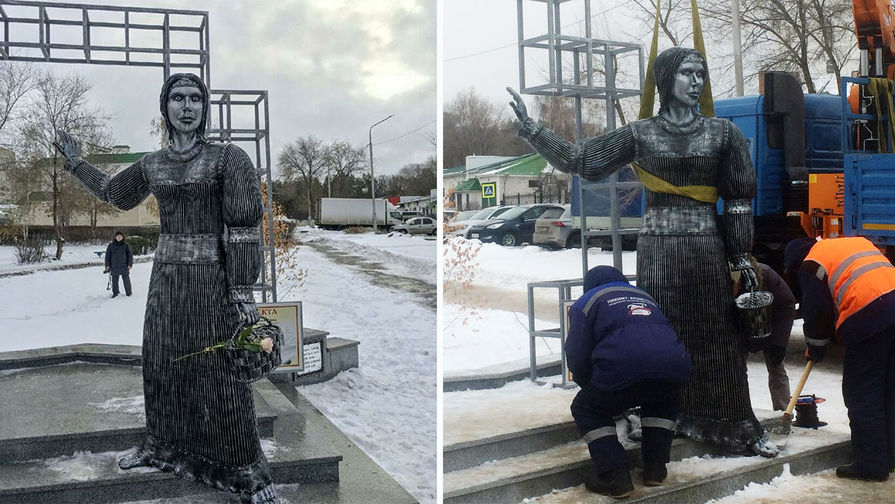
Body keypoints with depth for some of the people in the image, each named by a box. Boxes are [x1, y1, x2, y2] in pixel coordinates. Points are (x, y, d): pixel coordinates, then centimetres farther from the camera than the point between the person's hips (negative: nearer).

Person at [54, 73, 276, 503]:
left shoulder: (227, 158, -8)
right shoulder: (151, 165, 9)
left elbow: (244, 226, -13)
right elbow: (114, 193, 30)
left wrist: (242, 291, -17)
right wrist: (76, 164, 34)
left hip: (211, 277, -6)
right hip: (165, 276, 6)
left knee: (219, 373, -4)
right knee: (161, 364, 14)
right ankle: (163, 447, 33)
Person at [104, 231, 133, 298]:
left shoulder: (126, 245, 3)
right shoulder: (111, 246, 6)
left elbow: (130, 255, 4)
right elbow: (107, 256, 7)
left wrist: (130, 264, -4)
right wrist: (107, 265, 1)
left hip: (124, 267, -1)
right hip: (114, 267, 1)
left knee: (126, 279, 1)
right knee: (114, 280, 6)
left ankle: (128, 293, 11)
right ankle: (115, 293, 17)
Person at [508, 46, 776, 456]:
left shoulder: (722, 132, 5)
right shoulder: (640, 134, 3)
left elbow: (740, 196, 6)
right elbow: (578, 158, 4)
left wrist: (742, 256, 3)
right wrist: (529, 127, -2)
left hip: (707, 246, 0)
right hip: (658, 249, 0)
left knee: (717, 336, 4)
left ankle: (739, 426, 14)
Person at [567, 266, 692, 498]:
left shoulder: (586, 302, 22)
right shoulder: (644, 296, 38)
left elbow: (577, 357, 13)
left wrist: (591, 386, 33)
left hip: (623, 369, -5)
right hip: (675, 366, 5)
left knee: (586, 410, 20)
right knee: (662, 401, 38)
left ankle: (615, 477, 7)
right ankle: (656, 468, 29)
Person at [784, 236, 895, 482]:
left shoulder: (812, 264, 5)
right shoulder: (858, 241, 26)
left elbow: (816, 310, 3)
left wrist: (816, 349, 18)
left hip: (869, 320, -8)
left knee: (862, 394, 1)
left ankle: (871, 465, 3)